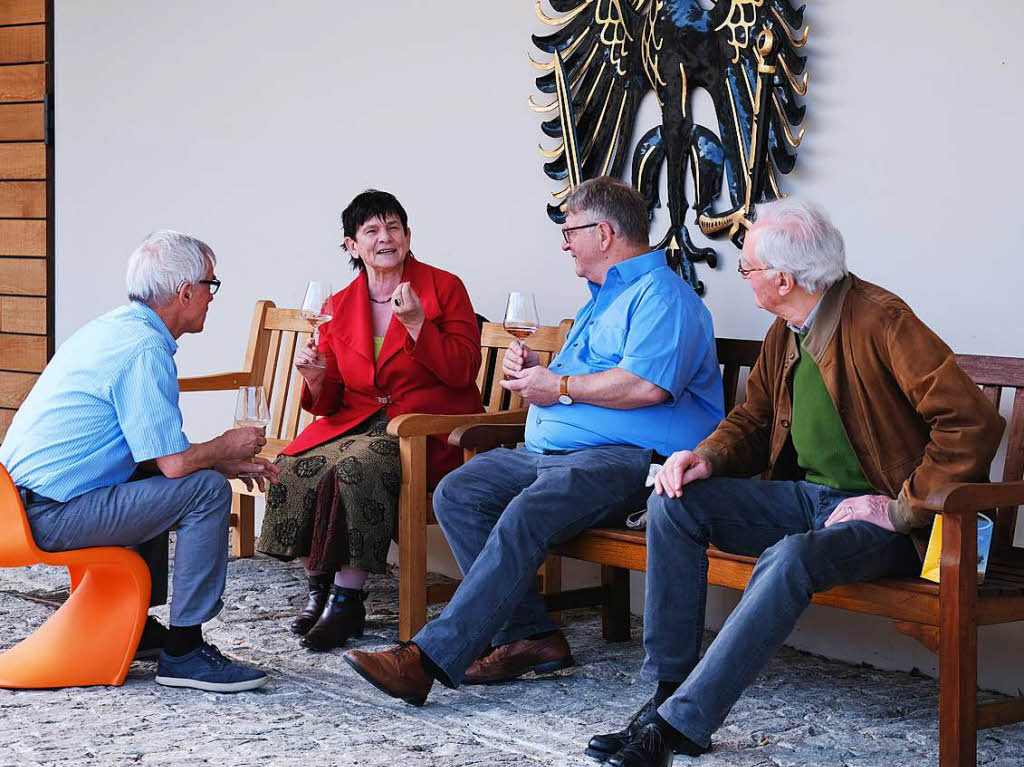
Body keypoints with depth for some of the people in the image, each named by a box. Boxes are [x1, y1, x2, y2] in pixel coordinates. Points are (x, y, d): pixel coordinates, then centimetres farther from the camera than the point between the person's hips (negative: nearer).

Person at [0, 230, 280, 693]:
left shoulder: (112, 327, 16)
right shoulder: (146, 350, -16)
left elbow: (149, 448, 23)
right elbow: (174, 461, -20)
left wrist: (224, 461, 16)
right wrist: (226, 449, 1)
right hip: (55, 516, -11)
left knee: (156, 484, 29)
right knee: (205, 490, -12)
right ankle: (183, 650, -9)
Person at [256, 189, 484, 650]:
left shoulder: (444, 287, 2)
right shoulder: (339, 306, 12)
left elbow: (463, 372, -7)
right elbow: (331, 402, 13)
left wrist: (415, 323, -16)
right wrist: (316, 380, -10)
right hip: (356, 420, 4)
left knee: (357, 466, -34)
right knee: (294, 468, -25)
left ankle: (346, 599, -23)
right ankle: (318, 588, -9)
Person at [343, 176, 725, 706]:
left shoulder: (661, 294, -4)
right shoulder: (601, 298, 30)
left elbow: (646, 384, -22)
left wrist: (559, 386, -9)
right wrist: (534, 372, 16)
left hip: (625, 457, -11)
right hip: (552, 450, 11)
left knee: (526, 514, -33)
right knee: (456, 494, -8)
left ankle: (430, 657, -40)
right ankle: (530, 637, -13)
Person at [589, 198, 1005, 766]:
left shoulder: (880, 320, -18)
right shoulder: (784, 334, 8)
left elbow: (973, 423, -24)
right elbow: (753, 421, 21)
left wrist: (904, 510, -22)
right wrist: (707, 457, -2)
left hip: (879, 515, -8)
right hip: (805, 499, 8)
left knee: (788, 560, -36)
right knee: (674, 504, -8)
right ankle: (668, 690, -10)